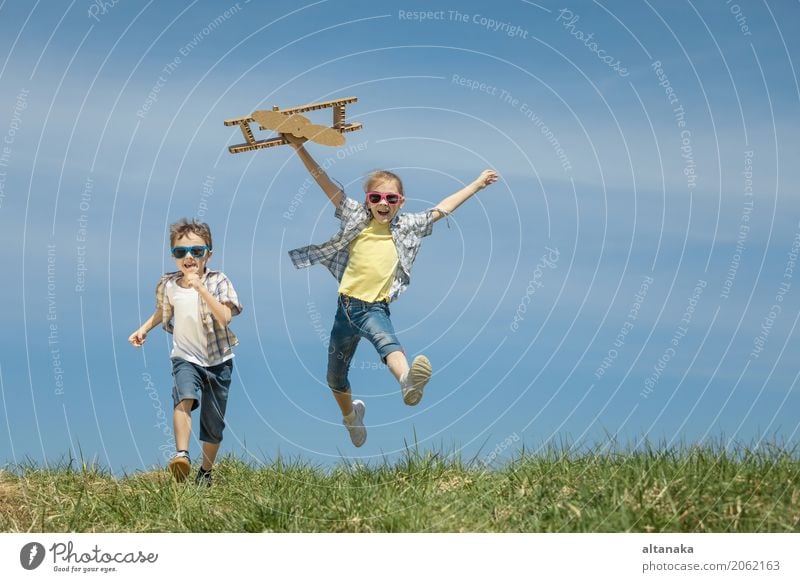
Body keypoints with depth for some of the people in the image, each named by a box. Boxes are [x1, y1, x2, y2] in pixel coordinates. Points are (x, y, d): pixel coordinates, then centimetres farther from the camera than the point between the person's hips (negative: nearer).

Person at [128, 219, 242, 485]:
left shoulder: (218, 281, -13)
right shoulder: (168, 285, -3)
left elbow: (225, 317, -29)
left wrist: (199, 286, -33)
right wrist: (144, 328, 6)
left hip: (218, 361, -1)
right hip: (186, 358, 1)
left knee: (213, 426, 8)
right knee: (184, 397, -32)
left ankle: (205, 471, 30)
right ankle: (181, 455, -42)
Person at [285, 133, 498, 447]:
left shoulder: (406, 227, 6)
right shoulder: (356, 218, 4)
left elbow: (442, 208, 13)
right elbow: (326, 183, 0)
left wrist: (477, 184, 16)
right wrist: (299, 148, -7)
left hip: (376, 308, -2)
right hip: (347, 305, 2)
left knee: (387, 341, -37)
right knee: (335, 377, 15)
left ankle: (408, 383, -69)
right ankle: (350, 414, 47)